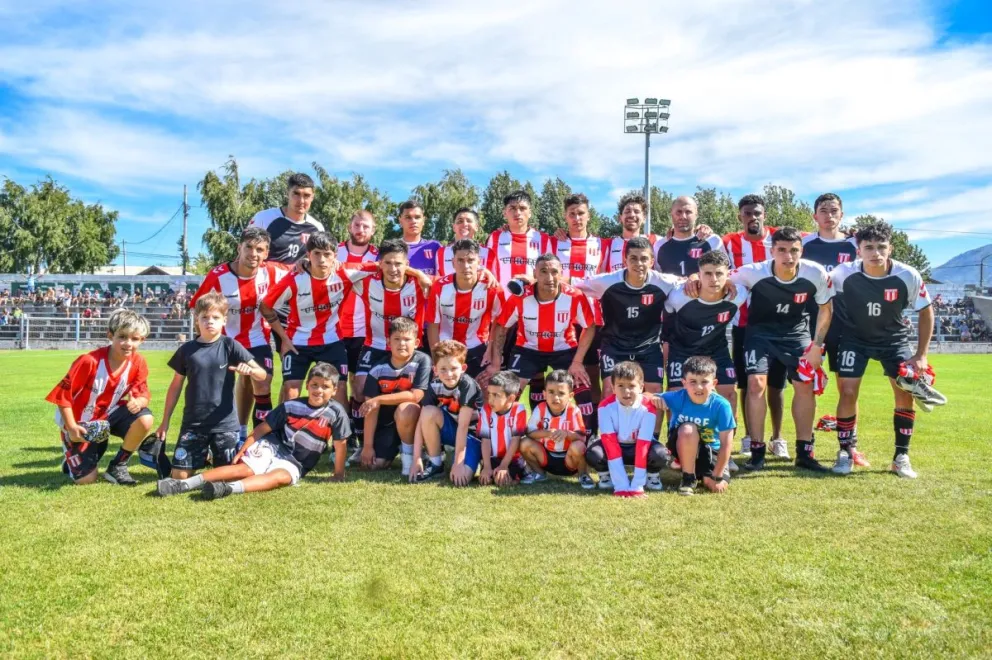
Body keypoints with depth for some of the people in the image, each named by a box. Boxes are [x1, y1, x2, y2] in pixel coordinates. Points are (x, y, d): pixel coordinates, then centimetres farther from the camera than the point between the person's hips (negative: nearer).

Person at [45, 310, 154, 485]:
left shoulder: (138, 363, -14)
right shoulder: (89, 361, -27)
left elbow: (143, 394, -9)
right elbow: (63, 394, -18)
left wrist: (138, 402, -34)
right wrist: (71, 427, -22)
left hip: (108, 415, 4)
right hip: (80, 422, -3)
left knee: (145, 419, -28)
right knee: (86, 479, -9)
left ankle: (118, 465, -4)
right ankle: (72, 457, 28)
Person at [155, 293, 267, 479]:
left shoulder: (230, 345, -4)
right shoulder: (186, 350, 2)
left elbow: (262, 374, -8)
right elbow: (176, 386, 11)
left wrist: (249, 370, -31)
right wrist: (165, 421, 11)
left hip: (224, 423, -2)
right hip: (193, 423, 2)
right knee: (180, 476, -1)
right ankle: (202, 455, 26)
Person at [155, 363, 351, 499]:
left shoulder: (336, 412, -11)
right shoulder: (291, 406, -4)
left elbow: (341, 443, -6)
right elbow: (262, 428, 1)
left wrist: (338, 475, -3)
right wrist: (240, 452, -3)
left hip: (294, 464, -1)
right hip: (271, 447, 1)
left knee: (281, 477, -34)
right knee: (245, 468, -25)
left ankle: (229, 489, -57)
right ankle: (184, 484, -33)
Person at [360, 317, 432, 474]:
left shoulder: (422, 361, -18)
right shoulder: (378, 369, -11)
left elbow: (416, 396, -25)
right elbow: (371, 409, -11)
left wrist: (379, 400, -24)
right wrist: (367, 445, -13)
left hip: (412, 418, -3)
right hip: (386, 421, 3)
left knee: (405, 409, -36)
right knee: (375, 464, -10)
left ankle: (410, 454, -11)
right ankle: (396, 446, 24)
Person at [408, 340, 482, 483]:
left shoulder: (467, 386, -27)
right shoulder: (435, 386, -14)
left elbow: (463, 425, -28)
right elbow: (422, 421, -16)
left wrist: (458, 462, -28)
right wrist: (416, 460, -23)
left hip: (472, 432, -4)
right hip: (450, 430, 4)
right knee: (429, 412, -27)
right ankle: (435, 464, -8)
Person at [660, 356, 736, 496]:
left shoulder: (721, 405, -26)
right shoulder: (678, 397, -24)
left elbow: (726, 444, -22)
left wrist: (717, 477, -20)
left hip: (711, 448, 1)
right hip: (683, 446, -1)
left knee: (720, 485, -19)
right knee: (688, 429, -35)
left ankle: (701, 473, 17)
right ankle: (688, 478, -14)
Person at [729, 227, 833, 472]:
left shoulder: (816, 274, -19)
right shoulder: (754, 273, -26)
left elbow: (825, 308, -3)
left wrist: (817, 345, -6)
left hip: (796, 332, 2)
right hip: (760, 331, -2)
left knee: (805, 386, -1)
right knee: (756, 383, -15)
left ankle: (804, 453, 13)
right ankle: (757, 452, -3)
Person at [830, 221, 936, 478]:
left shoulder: (908, 276, -22)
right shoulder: (844, 273, -25)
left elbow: (926, 312, -7)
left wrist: (921, 355, -9)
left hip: (894, 338, 1)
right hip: (855, 337, -1)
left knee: (906, 393, -7)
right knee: (848, 392, -10)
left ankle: (901, 456, 9)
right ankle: (845, 451, 9)